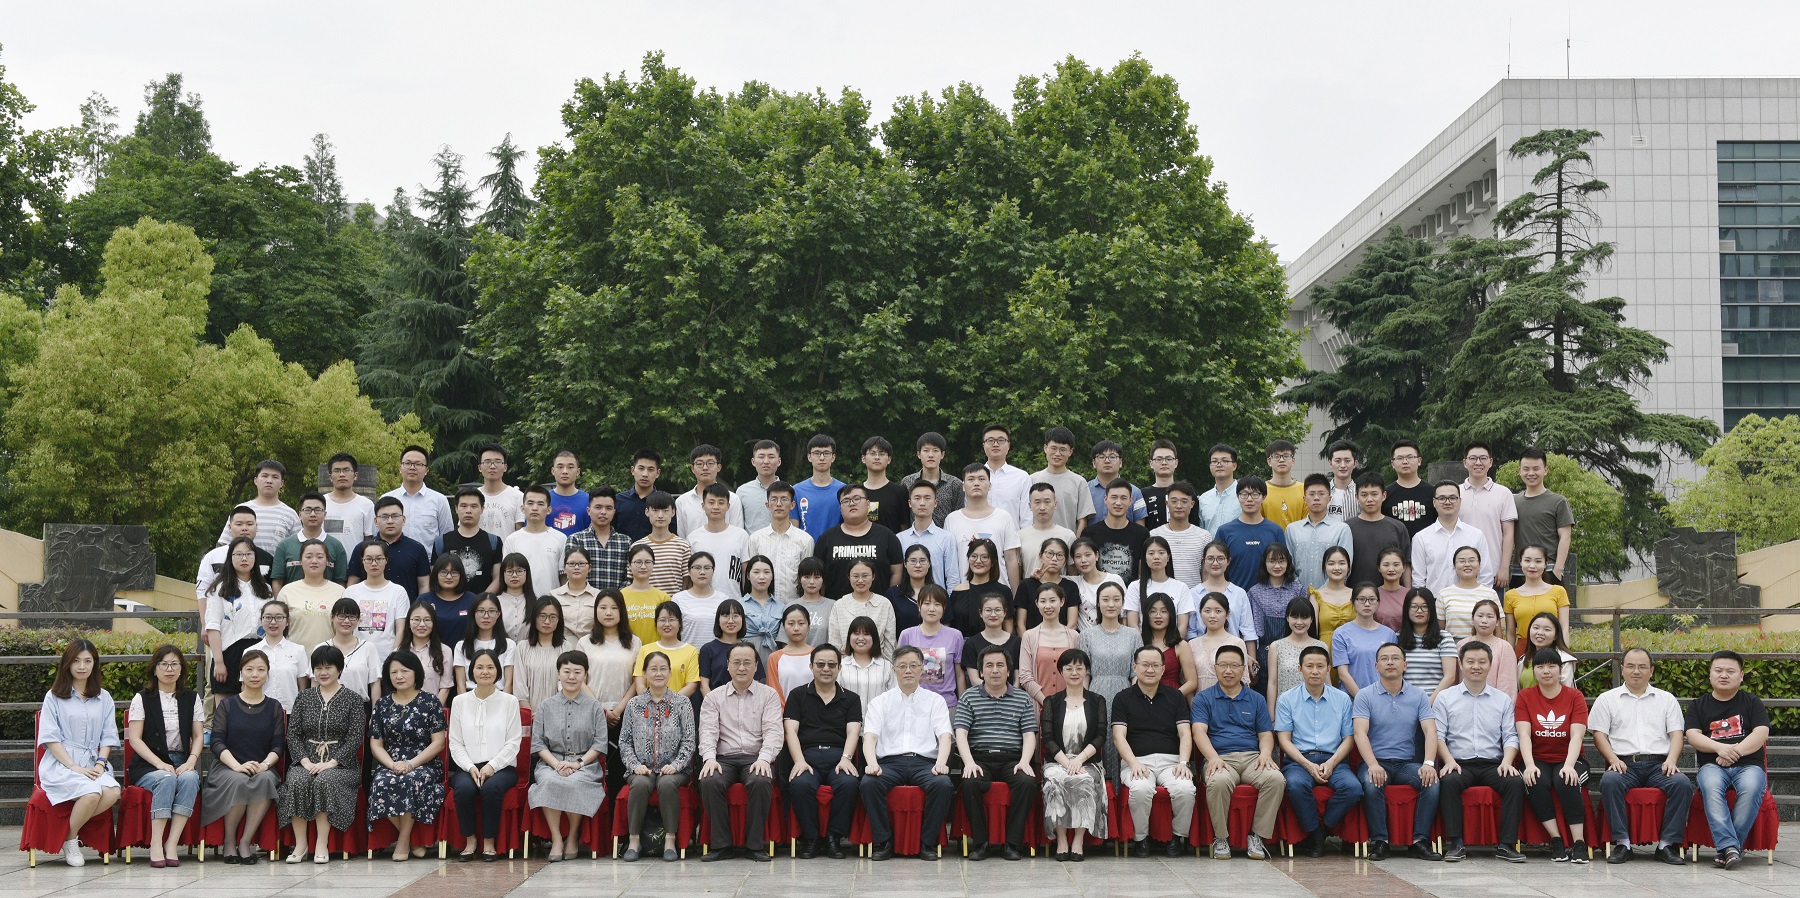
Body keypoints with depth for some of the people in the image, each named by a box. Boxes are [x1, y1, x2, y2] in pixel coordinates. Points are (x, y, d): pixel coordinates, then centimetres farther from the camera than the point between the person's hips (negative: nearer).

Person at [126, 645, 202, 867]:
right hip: (147, 765, -2)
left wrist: (191, 761, -9)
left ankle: (171, 843, -36)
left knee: (190, 778, -33)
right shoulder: (142, 699, 7)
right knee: (166, 780, -36)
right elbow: (135, 739, -2)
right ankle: (156, 845, -38)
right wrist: (160, 764, -15)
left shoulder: (191, 699, 15)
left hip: (182, 763, 2)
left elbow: (197, 736, 12)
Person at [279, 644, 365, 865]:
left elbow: (355, 738, -2)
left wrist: (331, 762, -14)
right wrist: (305, 761, -8)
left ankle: (322, 844, -30)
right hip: (306, 760, 2)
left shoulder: (353, 700, 7)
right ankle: (300, 844, -25)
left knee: (325, 781, -35)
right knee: (296, 782, -31)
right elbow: (293, 733, 9)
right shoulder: (304, 698, 16)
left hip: (340, 762, -2)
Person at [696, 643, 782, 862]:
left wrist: (764, 758, -18)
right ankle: (721, 844, -20)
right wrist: (710, 758, -16)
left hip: (756, 759, -1)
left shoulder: (769, 695, 12)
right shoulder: (714, 697, 15)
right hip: (723, 759, 1)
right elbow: (708, 731, 3)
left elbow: (773, 731, 0)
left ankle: (754, 844, -21)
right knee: (710, 782, -32)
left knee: (761, 782, -34)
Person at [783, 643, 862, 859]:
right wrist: (799, 761, -13)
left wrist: (846, 758, -15)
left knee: (849, 783, -34)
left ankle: (834, 837, -17)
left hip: (838, 757, 1)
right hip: (807, 755, -1)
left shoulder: (851, 699, 20)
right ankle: (810, 838, -18)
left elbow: (852, 731, 5)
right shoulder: (798, 695, 17)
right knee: (800, 784, -35)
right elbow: (791, 730, 5)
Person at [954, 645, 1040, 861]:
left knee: (1028, 783, -31)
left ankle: (1012, 843, -20)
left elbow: (1030, 735, 7)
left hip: (1012, 759, 1)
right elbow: (961, 733, 2)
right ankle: (979, 842, -21)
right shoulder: (969, 698, 12)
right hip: (980, 758, -1)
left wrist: (1024, 762, -12)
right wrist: (969, 762, -15)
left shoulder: (1023, 699, 15)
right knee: (970, 783, -34)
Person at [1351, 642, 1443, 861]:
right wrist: (1373, 765, -27)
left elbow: (1430, 731, -1)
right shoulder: (1365, 696, 2)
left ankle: (1420, 841, -20)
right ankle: (1378, 841, -25)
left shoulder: (1418, 696, 10)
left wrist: (1428, 763, -20)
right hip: (1377, 762, -2)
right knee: (1372, 785, -34)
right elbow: (1360, 732, -10)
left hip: (1408, 763, 2)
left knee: (1432, 783, -27)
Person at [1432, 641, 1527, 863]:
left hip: (1493, 765, 2)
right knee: (1449, 781, -35)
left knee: (1516, 782, -29)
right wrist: (1449, 760, -15)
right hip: (1460, 764, -2)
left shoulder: (1503, 700, 17)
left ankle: (1506, 844, -25)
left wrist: (1506, 761, -10)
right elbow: (1438, 735, 3)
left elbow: (1510, 736, 9)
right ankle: (1455, 843, -30)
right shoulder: (1445, 698, 11)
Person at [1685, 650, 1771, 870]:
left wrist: (1736, 750, -14)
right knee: (1710, 786, -36)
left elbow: (1761, 734, 2)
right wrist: (1720, 747, -15)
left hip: (1749, 764, 0)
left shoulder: (1752, 703, 17)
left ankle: (1725, 848, -31)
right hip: (1712, 765, 0)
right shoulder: (1698, 706, 18)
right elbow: (1693, 736, 4)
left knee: (1752, 787, -36)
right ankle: (1730, 846, -43)